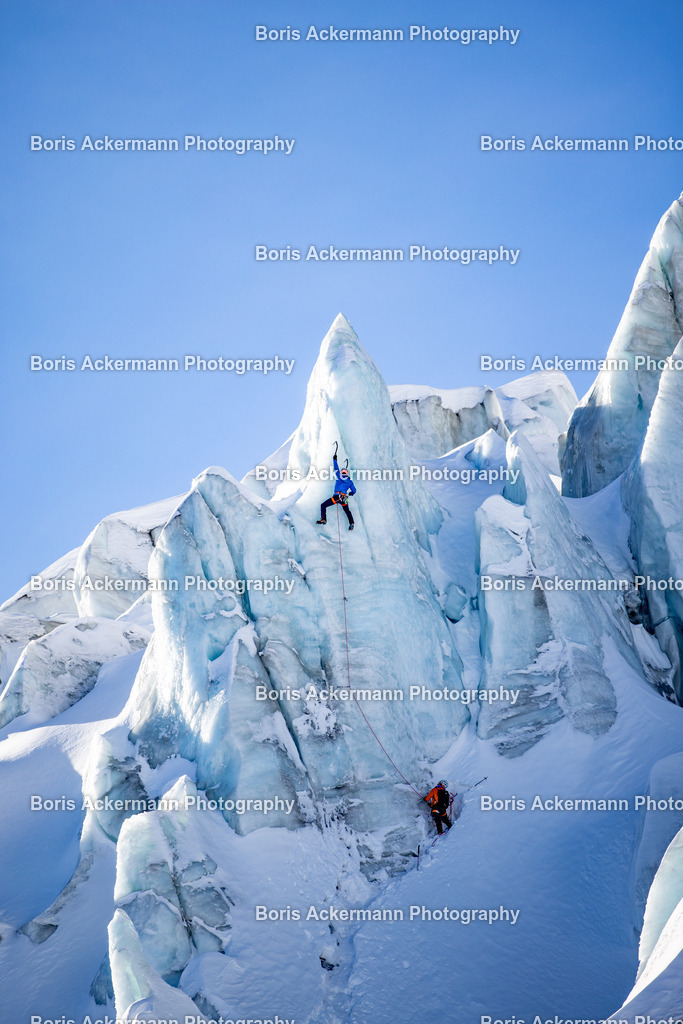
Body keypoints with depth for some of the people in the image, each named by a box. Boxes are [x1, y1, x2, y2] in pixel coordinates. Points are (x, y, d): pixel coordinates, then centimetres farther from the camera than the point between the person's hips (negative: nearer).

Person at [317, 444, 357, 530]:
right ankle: (351, 523, 12)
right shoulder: (350, 481, 14)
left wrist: (334, 458, 27)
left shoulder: (339, 477, 8)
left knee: (323, 506, 4)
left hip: (336, 497, -4)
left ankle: (323, 520, -9)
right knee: (347, 510, 25)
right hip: (345, 499, 4)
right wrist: (349, 494, 41)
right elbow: (354, 491, 19)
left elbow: (336, 468, 17)